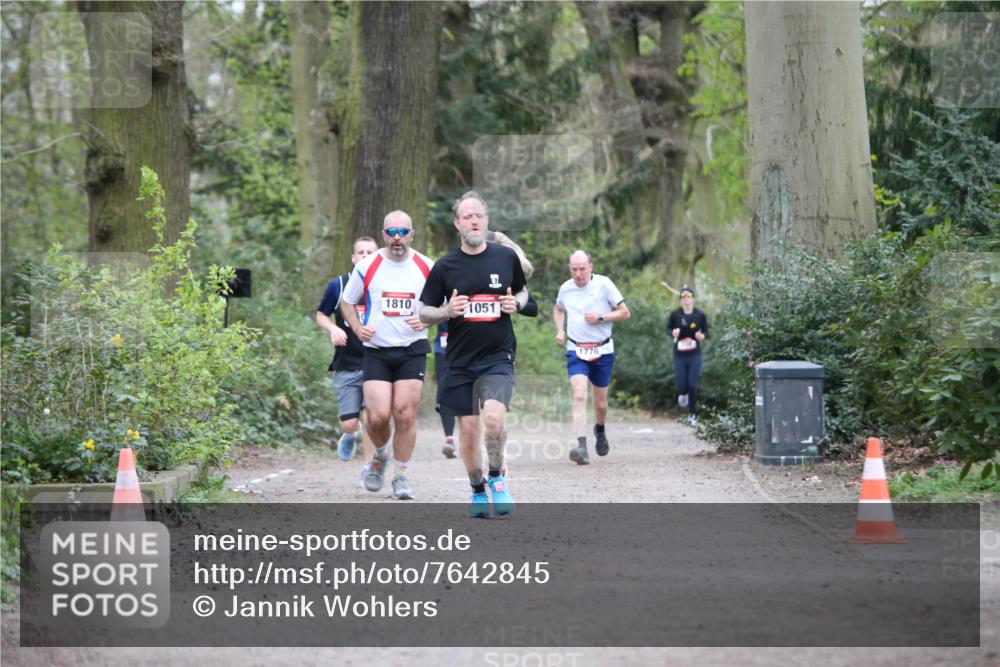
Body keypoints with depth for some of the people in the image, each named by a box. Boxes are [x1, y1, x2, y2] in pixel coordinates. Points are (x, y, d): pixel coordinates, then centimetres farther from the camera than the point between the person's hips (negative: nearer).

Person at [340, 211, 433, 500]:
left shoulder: (427, 268, 1)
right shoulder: (367, 267, 0)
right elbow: (347, 302, 12)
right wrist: (357, 327, -6)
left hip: (412, 350, 0)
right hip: (376, 351, 0)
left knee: (405, 415, -5)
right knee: (378, 415, -11)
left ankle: (401, 475, 11)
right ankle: (380, 457, 21)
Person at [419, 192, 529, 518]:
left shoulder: (506, 257, 3)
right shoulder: (445, 266, 0)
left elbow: (523, 291, 19)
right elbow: (424, 312, 5)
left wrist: (516, 303, -4)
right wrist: (447, 311, -15)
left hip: (498, 357, -1)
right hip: (460, 360, 1)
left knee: (494, 416, -24)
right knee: (468, 429, 5)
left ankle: (497, 477, -2)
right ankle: (478, 491, 25)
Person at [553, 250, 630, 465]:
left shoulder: (604, 284, -7)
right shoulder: (566, 288, 2)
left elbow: (625, 313, -3)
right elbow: (558, 309, 25)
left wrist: (600, 318, -17)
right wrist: (560, 330, 7)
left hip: (603, 350, 0)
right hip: (576, 351, 1)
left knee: (600, 403, 10)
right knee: (579, 396, -20)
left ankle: (600, 430, 45)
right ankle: (582, 447, -29)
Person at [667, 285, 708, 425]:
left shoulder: (700, 315, -5)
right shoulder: (675, 315, -6)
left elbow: (706, 331, 6)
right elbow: (668, 328, 9)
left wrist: (703, 336, -17)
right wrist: (673, 333, -14)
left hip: (694, 355, -1)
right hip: (679, 356, 1)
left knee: (692, 385, -5)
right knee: (682, 386, 0)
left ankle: (693, 414, 11)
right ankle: (683, 394, 40)